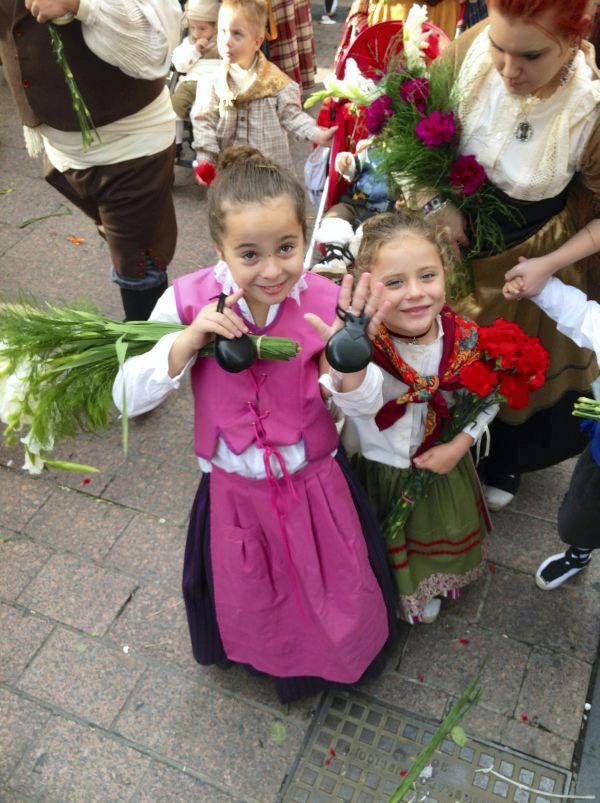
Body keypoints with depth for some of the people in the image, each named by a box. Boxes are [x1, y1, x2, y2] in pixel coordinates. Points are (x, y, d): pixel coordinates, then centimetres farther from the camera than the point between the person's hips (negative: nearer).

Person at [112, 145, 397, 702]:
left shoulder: (326, 303, -19)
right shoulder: (190, 302, -20)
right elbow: (127, 397, -18)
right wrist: (189, 341, -33)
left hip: (316, 486, 0)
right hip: (233, 491, 1)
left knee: (333, 593, 23)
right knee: (249, 602, 26)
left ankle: (337, 655, 61)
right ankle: (272, 658, 64)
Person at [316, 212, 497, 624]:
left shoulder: (464, 337, -20)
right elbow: (361, 402, -56)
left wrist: (459, 446, -12)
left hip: (441, 465, 4)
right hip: (375, 471, -3)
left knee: (441, 534, 28)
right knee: (384, 546, 21)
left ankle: (426, 589, 60)